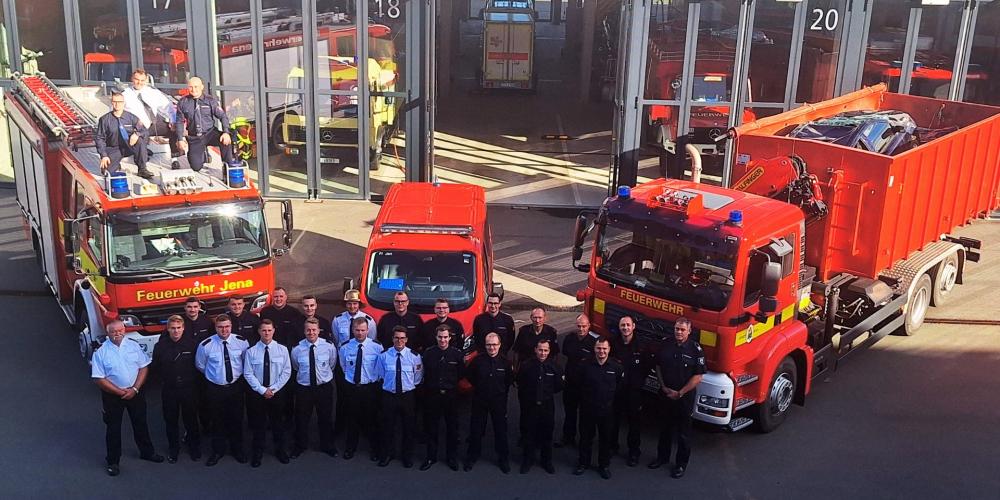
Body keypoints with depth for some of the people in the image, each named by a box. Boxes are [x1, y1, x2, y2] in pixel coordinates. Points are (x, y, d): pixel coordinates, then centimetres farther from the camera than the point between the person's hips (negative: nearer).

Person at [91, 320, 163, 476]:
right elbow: (99, 379, -13)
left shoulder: (134, 346, -4)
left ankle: (147, 452, 36)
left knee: (140, 423, 17)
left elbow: (143, 367, -2)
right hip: (112, 395, -3)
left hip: (135, 392, 3)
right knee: (113, 428, 8)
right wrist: (121, 392, -15)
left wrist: (134, 389, -13)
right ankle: (112, 461, 22)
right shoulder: (101, 353, -13)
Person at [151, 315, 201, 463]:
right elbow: (155, 367, 5)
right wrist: (166, 379, 4)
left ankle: (194, 448, 26)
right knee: (171, 420, 11)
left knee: (191, 419, 10)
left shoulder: (192, 344, -9)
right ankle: (173, 449, 27)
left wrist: (192, 379, 0)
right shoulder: (160, 346, -6)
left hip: (189, 388, -1)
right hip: (169, 390, 1)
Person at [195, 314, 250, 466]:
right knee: (217, 421, 10)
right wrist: (214, 374, 10)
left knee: (237, 419, 12)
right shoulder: (206, 345, -13)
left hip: (236, 387, 1)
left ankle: (237, 450, 32)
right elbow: (200, 365, 4)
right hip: (215, 389, -1)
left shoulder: (241, 342, -8)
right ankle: (217, 451, 29)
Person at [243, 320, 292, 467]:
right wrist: (262, 390, -14)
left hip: (277, 392, 1)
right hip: (256, 393, -1)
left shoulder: (282, 350, -5)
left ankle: (280, 450, 30)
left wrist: (273, 389, -12)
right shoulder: (251, 351, -7)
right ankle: (257, 453, 24)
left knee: (277, 422, 13)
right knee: (258, 424, 9)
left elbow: (286, 372, -5)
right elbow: (248, 374, -7)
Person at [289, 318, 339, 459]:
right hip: (303, 388, 0)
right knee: (301, 419, 12)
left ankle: (327, 446, 37)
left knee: (326, 418, 15)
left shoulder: (329, 346, -11)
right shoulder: (297, 349, -12)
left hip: (324, 387, 0)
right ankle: (300, 446, 36)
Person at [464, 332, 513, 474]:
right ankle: (472, 457, 27)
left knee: (501, 430, 8)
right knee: (476, 430, 10)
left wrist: (501, 391, 8)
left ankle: (502, 459, 23)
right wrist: (480, 388, 7)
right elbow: (470, 377, 6)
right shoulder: (477, 361, -9)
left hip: (499, 402, 0)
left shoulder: (505, 362, -7)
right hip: (480, 401, 0)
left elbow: (510, 380, 8)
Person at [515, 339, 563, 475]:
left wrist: (548, 392, -3)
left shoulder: (553, 367, -4)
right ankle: (527, 461, 26)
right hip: (529, 406, -1)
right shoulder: (526, 366, -9)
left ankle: (546, 461, 29)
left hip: (547, 406, 1)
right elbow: (520, 385, -4)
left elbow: (558, 387, 3)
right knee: (529, 434, 10)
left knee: (547, 434, 13)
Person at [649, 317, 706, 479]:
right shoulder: (666, 345, 0)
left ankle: (681, 464, 19)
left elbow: (698, 376, -14)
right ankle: (662, 457, 33)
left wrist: (680, 393, -14)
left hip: (685, 397, -4)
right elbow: (658, 366, 10)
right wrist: (663, 387, -3)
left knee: (683, 432, 7)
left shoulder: (695, 349, -13)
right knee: (665, 428, 17)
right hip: (666, 395, 4)